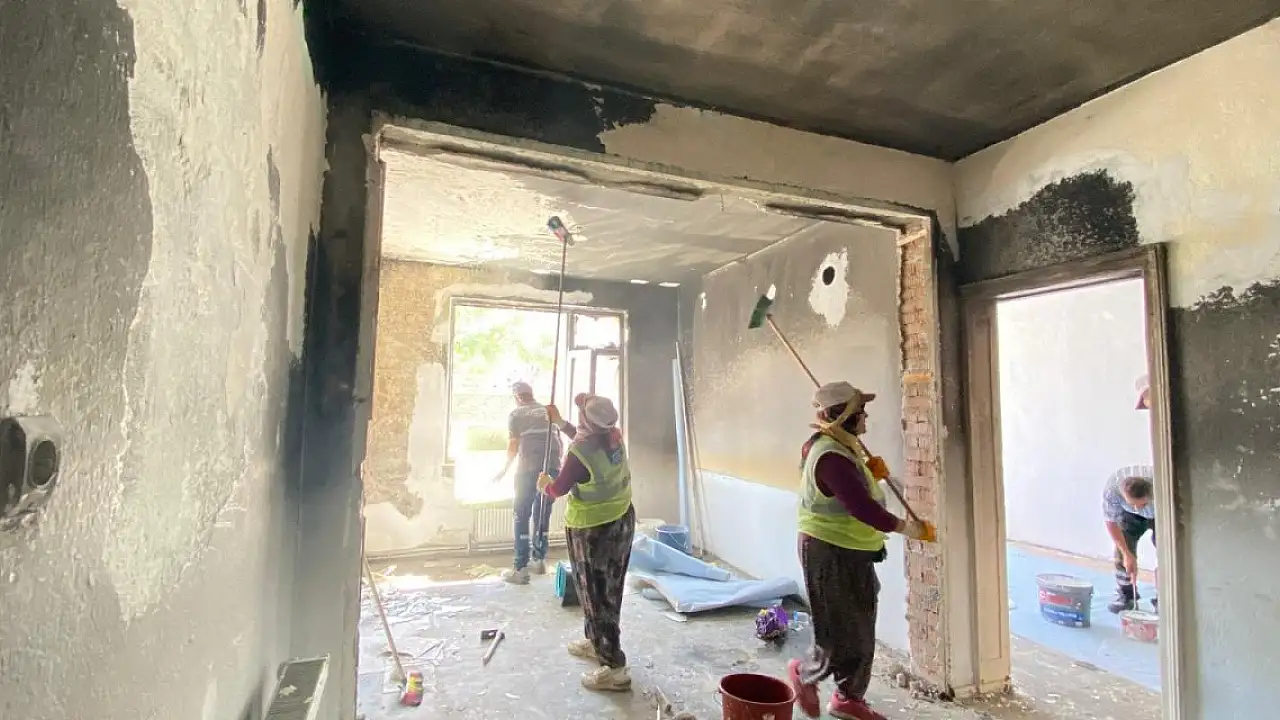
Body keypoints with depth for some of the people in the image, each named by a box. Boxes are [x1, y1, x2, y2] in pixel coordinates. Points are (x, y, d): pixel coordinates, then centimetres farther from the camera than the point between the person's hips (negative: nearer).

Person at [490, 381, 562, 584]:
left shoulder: (516, 414, 5)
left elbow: (513, 446, 1)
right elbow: (558, 442, 16)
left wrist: (504, 471, 13)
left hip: (529, 468, -4)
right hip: (552, 469, 5)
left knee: (522, 516, 2)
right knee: (543, 514, 16)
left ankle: (520, 569, 1)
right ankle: (539, 560, 25)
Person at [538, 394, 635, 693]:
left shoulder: (579, 453, -27)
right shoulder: (614, 437, -4)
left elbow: (558, 490, -12)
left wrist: (545, 484, 10)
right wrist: (559, 421, 23)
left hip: (593, 531, -8)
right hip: (622, 522, 8)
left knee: (596, 595, 4)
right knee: (607, 590, 22)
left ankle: (614, 668, 11)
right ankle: (594, 641, 41)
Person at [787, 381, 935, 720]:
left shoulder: (843, 447, 8)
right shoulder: (831, 457, -26)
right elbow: (861, 507, -29)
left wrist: (872, 475, 3)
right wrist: (903, 526, -17)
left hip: (853, 552, 10)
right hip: (829, 554, -10)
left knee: (861, 633, 18)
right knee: (841, 635, 3)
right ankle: (805, 674, 29)